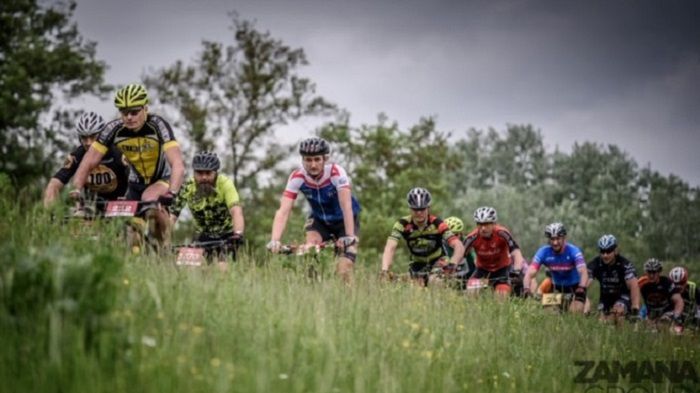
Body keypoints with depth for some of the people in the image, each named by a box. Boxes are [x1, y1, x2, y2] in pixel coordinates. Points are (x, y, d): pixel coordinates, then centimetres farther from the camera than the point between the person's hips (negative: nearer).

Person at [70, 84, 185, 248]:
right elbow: (87, 163, -19)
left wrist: (172, 192, -56)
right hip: (137, 184, 4)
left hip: (164, 180, -3)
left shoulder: (157, 125, -28)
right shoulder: (114, 129, -20)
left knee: (149, 199, -33)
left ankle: (164, 238, -7)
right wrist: (76, 191, -35)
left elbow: (178, 164, -40)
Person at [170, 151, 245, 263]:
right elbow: (172, 216, -25)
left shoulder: (225, 183, -26)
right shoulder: (187, 188, -20)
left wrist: (238, 235, -55)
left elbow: (236, 211, -38)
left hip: (226, 236, -2)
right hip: (202, 236, 2)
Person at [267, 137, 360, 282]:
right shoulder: (297, 177, -24)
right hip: (319, 220, 3)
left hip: (344, 220, -2)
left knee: (344, 270, -15)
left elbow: (346, 206, -38)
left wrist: (350, 237, -50)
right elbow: (283, 211, -31)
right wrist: (274, 240, -44)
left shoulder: (336, 173, -30)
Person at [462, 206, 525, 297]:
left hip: (502, 270, -1)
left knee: (502, 297, -18)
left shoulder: (502, 233, -27)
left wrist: (516, 271, -50)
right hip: (482, 270, 1)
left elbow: (516, 253, -34)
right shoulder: (473, 237, -24)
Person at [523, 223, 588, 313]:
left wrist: (582, 288, -58)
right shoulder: (543, 252, -20)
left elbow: (583, 272, -38)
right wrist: (526, 289, -47)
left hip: (575, 287, -3)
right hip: (557, 287, 3)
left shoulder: (573, 251, -26)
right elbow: (530, 273, -27)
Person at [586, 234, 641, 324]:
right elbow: (585, 284, -29)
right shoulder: (595, 264, -19)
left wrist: (635, 309, -49)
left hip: (623, 296, -3)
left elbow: (634, 285, -36)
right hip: (606, 298, 3)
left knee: (617, 311, -32)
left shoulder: (624, 264, -26)